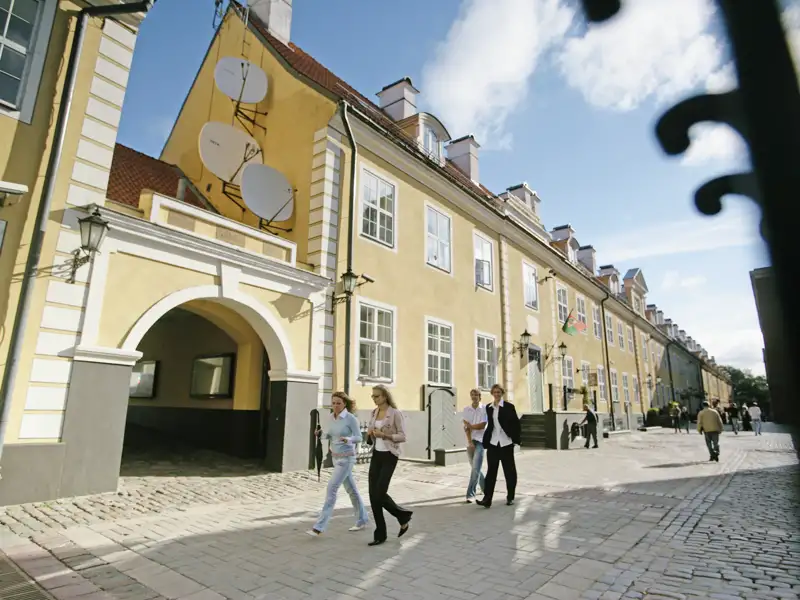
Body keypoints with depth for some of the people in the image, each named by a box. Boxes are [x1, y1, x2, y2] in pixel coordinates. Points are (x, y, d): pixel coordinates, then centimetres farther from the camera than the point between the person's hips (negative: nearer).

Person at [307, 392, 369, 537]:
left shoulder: (351, 418, -18)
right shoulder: (332, 416, 2)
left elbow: (359, 438, -13)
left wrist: (348, 440, -34)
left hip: (346, 458, -7)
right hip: (336, 457, 8)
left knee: (331, 489, -11)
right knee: (351, 489, 16)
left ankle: (319, 526, -5)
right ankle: (362, 520, 29)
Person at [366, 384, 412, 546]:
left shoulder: (395, 413, -12)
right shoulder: (374, 413, 7)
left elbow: (402, 437, -13)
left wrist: (385, 435, -24)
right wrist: (370, 433, -5)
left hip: (389, 456, -6)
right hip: (376, 455, 7)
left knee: (380, 493, -9)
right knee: (373, 494, 3)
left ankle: (403, 516, 18)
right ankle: (380, 534, 19)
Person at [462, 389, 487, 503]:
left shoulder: (484, 409, -3)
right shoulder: (466, 409, 5)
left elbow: (482, 425, -11)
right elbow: (466, 427, -3)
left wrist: (470, 426, -2)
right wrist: (470, 441, -12)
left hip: (480, 441, -4)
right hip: (469, 442, 4)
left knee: (475, 468, -11)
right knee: (475, 468, 15)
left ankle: (470, 494, -7)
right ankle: (485, 487, 37)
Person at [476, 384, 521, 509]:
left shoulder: (509, 406, -4)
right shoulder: (488, 407, 8)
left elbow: (516, 423, -5)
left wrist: (515, 438, -11)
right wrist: (485, 440, 11)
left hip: (506, 443, -3)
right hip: (493, 443, 3)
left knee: (509, 470, 8)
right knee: (491, 470, -1)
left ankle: (510, 497, 24)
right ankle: (487, 499, -3)